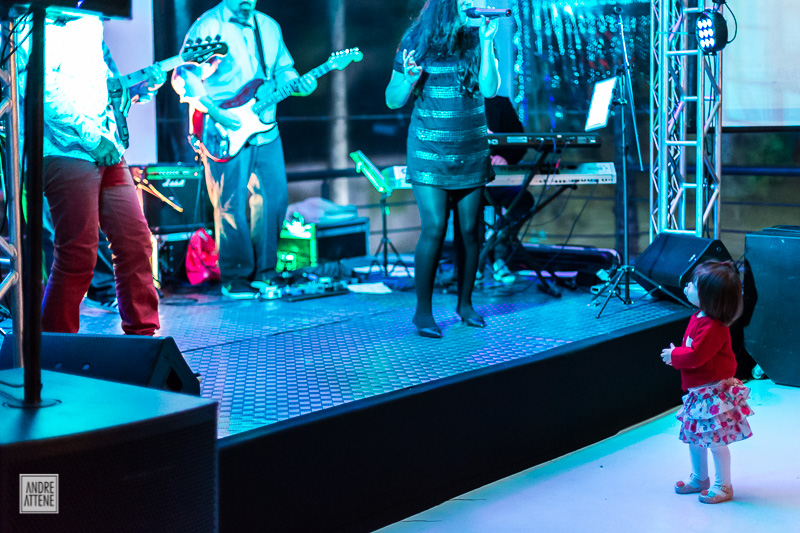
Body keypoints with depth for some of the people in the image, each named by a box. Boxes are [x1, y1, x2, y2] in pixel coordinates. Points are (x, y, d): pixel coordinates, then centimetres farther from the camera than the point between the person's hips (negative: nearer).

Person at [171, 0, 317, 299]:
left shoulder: (269, 28, 15)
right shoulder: (208, 26, -5)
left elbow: (282, 70, 20)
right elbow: (184, 76, -11)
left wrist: (298, 84, -3)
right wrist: (214, 112, -20)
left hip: (265, 131, 6)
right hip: (224, 135, -6)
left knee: (274, 199, 4)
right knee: (232, 205, -3)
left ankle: (263, 274, 18)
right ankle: (235, 280, 9)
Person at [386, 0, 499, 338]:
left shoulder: (475, 40, 4)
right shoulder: (416, 42, -2)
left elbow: (489, 89, -7)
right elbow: (393, 100, 0)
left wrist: (486, 43, -11)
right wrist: (409, 76, -19)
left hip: (471, 151, 3)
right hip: (430, 149, -3)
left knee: (469, 230, 4)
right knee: (434, 228, -11)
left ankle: (465, 303, 20)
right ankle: (423, 310, 0)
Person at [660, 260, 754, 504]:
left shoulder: (712, 328, -26)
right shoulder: (698, 319, 6)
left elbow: (695, 356, -26)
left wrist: (674, 354, -10)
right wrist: (675, 354, 0)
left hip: (714, 394, -10)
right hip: (698, 392, 10)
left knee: (715, 440, 0)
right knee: (694, 436, 19)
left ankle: (723, 486, 15)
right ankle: (699, 479, 35)